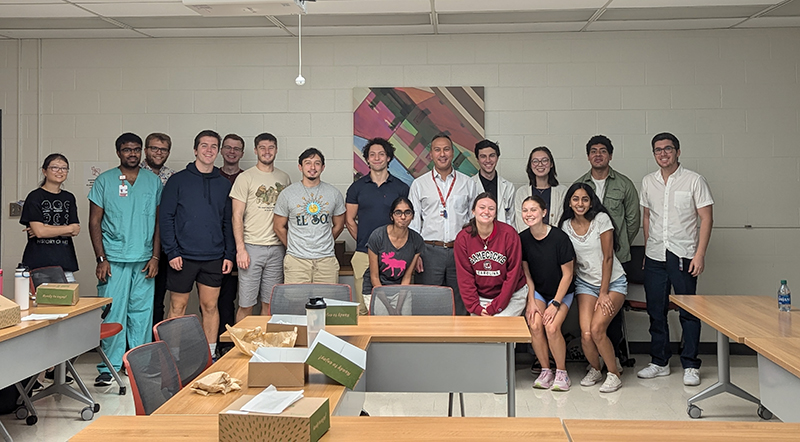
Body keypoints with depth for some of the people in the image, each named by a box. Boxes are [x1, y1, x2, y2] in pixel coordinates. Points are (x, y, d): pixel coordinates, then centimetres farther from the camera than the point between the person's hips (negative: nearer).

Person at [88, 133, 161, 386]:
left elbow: (159, 221, 10)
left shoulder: (154, 182, 9)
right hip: (114, 259, -2)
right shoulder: (105, 181, 3)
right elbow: (94, 222, 2)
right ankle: (109, 368, 6)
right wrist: (101, 258, -6)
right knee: (112, 314, -3)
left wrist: (155, 256, 2)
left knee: (142, 313, 5)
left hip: (144, 260, 2)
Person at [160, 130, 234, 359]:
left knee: (210, 306, 8)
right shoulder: (178, 180, 0)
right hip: (183, 256, -2)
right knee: (178, 306, 5)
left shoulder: (224, 184, 9)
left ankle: (210, 355, 18)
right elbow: (166, 218, -3)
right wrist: (172, 252, -11)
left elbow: (228, 222, 11)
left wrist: (229, 254, 4)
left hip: (214, 258, 3)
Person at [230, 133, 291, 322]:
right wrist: (240, 249, -12)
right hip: (251, 247, -4)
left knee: (270, 303, 8)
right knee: (246, 304, -2)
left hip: (277, 248, 4)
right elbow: (237, 216, -4)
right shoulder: (246, 178, 0)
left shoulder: (284, 178, 12)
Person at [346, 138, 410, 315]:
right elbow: (349, 220, 11)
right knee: (363, 306, 3)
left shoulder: (401, 187, 6)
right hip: (364, 254, 1)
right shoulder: (357, 187, 8)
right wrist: (363, 241, 3)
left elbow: (407, 219, 9)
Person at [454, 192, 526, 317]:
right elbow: (465, 277, -3)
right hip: (480, 296, 2)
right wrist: (475, 308, -13)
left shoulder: (509, 234, -10)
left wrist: (496, 306, -13)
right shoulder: (462, 238, -4)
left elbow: (513, 273, -9)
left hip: (512, 295, -2)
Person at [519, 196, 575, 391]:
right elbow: (526, 273, 1)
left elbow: (567, 275, -13)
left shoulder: (559, 238, -20)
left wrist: (555, 304, -17)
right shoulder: (522, 239, -8)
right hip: (537, 291, 3)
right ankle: (546, 371, -1)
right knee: (535, 325, -21)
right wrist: (531, 301, -8)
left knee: (552, 327, -24)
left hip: (561, 292, -3)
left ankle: (561, 372, -2)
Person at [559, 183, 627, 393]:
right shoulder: (566, 226, 1)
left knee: (597, 329, -21)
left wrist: (603, 293, -13)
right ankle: (594, 369, 16)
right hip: (585, 283, 3)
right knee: (585, 334, -14)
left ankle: (614, 374, 2)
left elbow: (608, 258, -12)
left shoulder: (601, 219, -11)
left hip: (613, 282, -3)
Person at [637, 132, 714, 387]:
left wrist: (700, 254, -11)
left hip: (683, 256, -4)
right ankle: (659, 362, 20)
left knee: (689, 312, 0)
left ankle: (690, 366, 11)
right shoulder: (648, 182, 10)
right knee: (656, 311, 9)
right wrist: (647, 249, 13)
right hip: (654, 257, 4)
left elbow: (706, 218, -4)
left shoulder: (694, 180, -2)